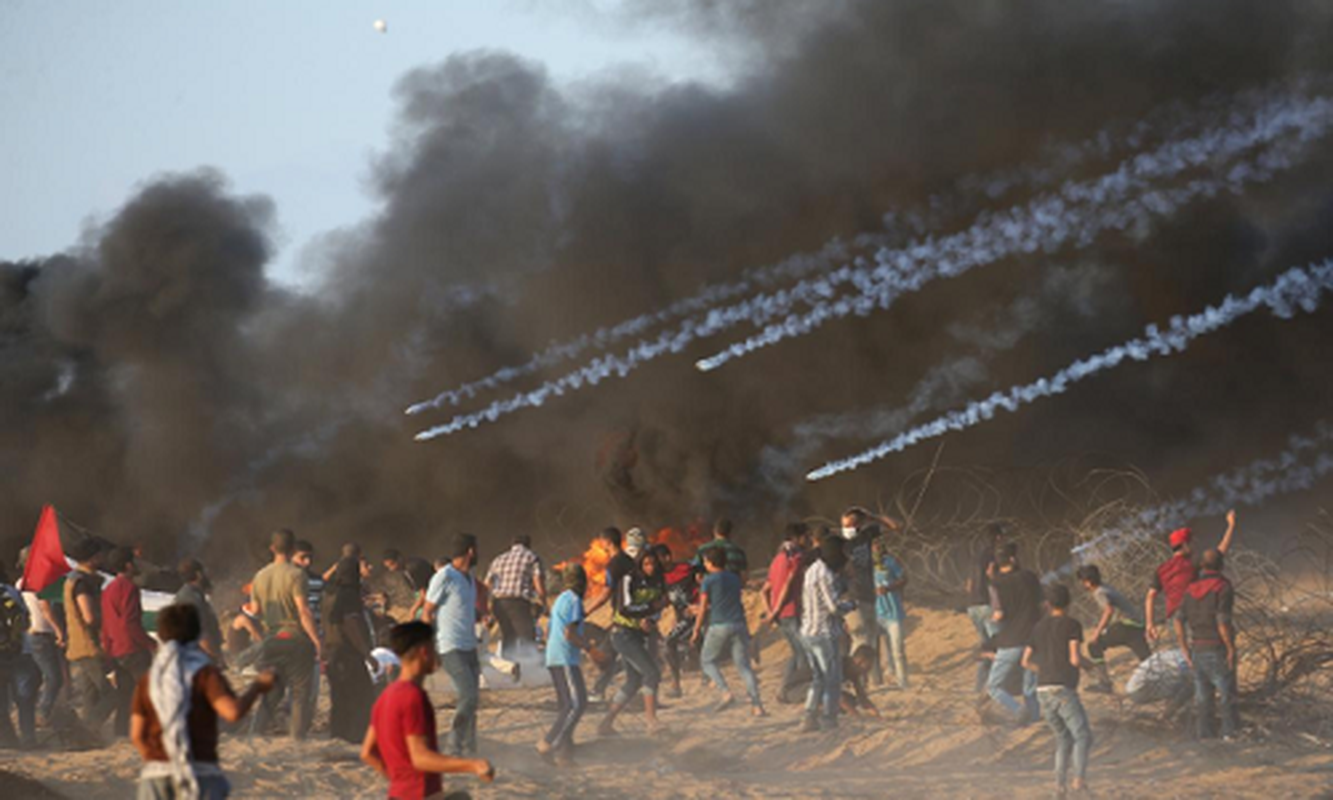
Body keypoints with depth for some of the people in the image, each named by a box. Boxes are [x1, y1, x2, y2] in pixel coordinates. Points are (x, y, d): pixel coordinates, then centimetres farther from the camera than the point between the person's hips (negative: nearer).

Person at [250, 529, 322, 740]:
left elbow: (255, 613, 14)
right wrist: (318, 643, -16)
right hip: (295, 639, -5)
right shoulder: (296, 574, -10)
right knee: (300, 694, 1)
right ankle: (297, 737, -3)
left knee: (269, 696, 11)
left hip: (270, 641, 5)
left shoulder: (260, 577, 8)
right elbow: (304, 612, -16)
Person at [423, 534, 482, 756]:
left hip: (469, 647, 8)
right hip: (451, 648, -8)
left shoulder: (469, 578, 15)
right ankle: (452, 747, -11)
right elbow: (427, 614, -9)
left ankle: (468, 749, 13)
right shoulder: (445, 577, -11)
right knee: (468, 697, -16)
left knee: (473, 700, 6)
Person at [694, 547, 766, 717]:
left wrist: (696, 630, 4)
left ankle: (726, 692, -7)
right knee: (744, 666, 5)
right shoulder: (735, 578, 15)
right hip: (739, 625, 4)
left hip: (719, 626, -4)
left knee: (708, 661, 14)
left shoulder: (708, 581, -1)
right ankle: (756, 705, -5)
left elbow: (703, 608, -4)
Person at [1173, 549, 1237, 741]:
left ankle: (1204, 736, 8)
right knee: (1228, 695, 1)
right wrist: (1231, 649, -12)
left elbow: (1179, 622, 2)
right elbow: (1223, 621, -20)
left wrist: (1186, 651, 6)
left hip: (1197, 649, 5)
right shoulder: (1223, 587, -11)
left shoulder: (1191, 590, 7)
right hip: (1218, 649, -5)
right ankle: (1229, 736, -5)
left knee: (1203, 697, 9)